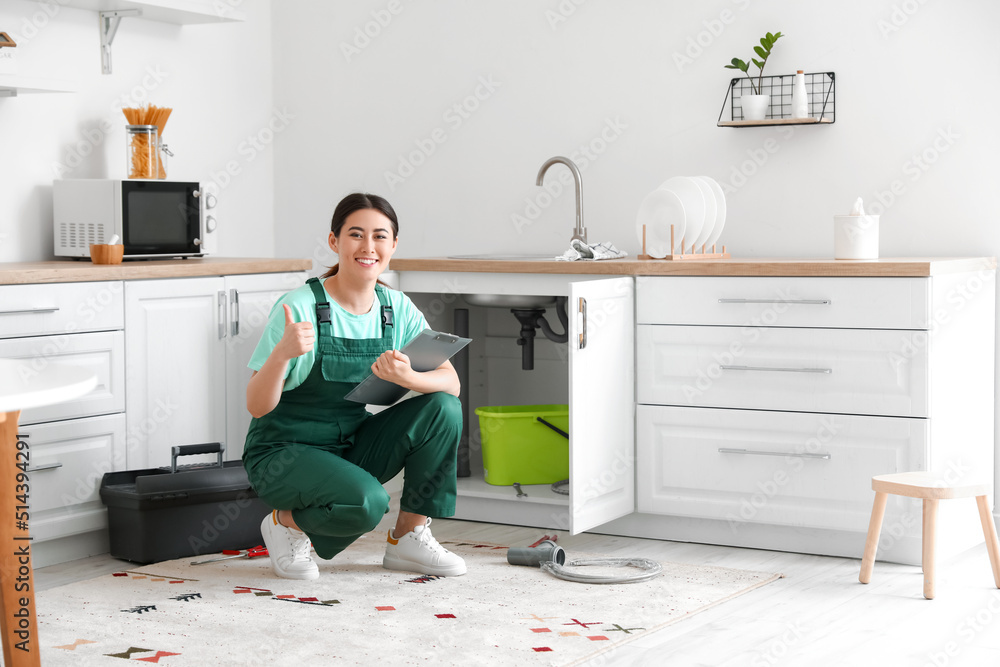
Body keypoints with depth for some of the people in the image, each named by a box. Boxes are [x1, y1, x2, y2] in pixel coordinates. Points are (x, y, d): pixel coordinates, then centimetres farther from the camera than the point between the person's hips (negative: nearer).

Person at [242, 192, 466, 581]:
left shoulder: (397, 308, -2)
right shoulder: (300, 307, -18)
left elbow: (451, 382, -11)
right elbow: (257, 407, -20)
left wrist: (407, 377, -32)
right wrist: (282, 354, -39)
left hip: (351, 449, 6)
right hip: (284, 453, -5)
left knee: (442, 408, -16)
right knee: (368, 501, -33)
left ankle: (409, 538, -3)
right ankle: (286, 521, 0)